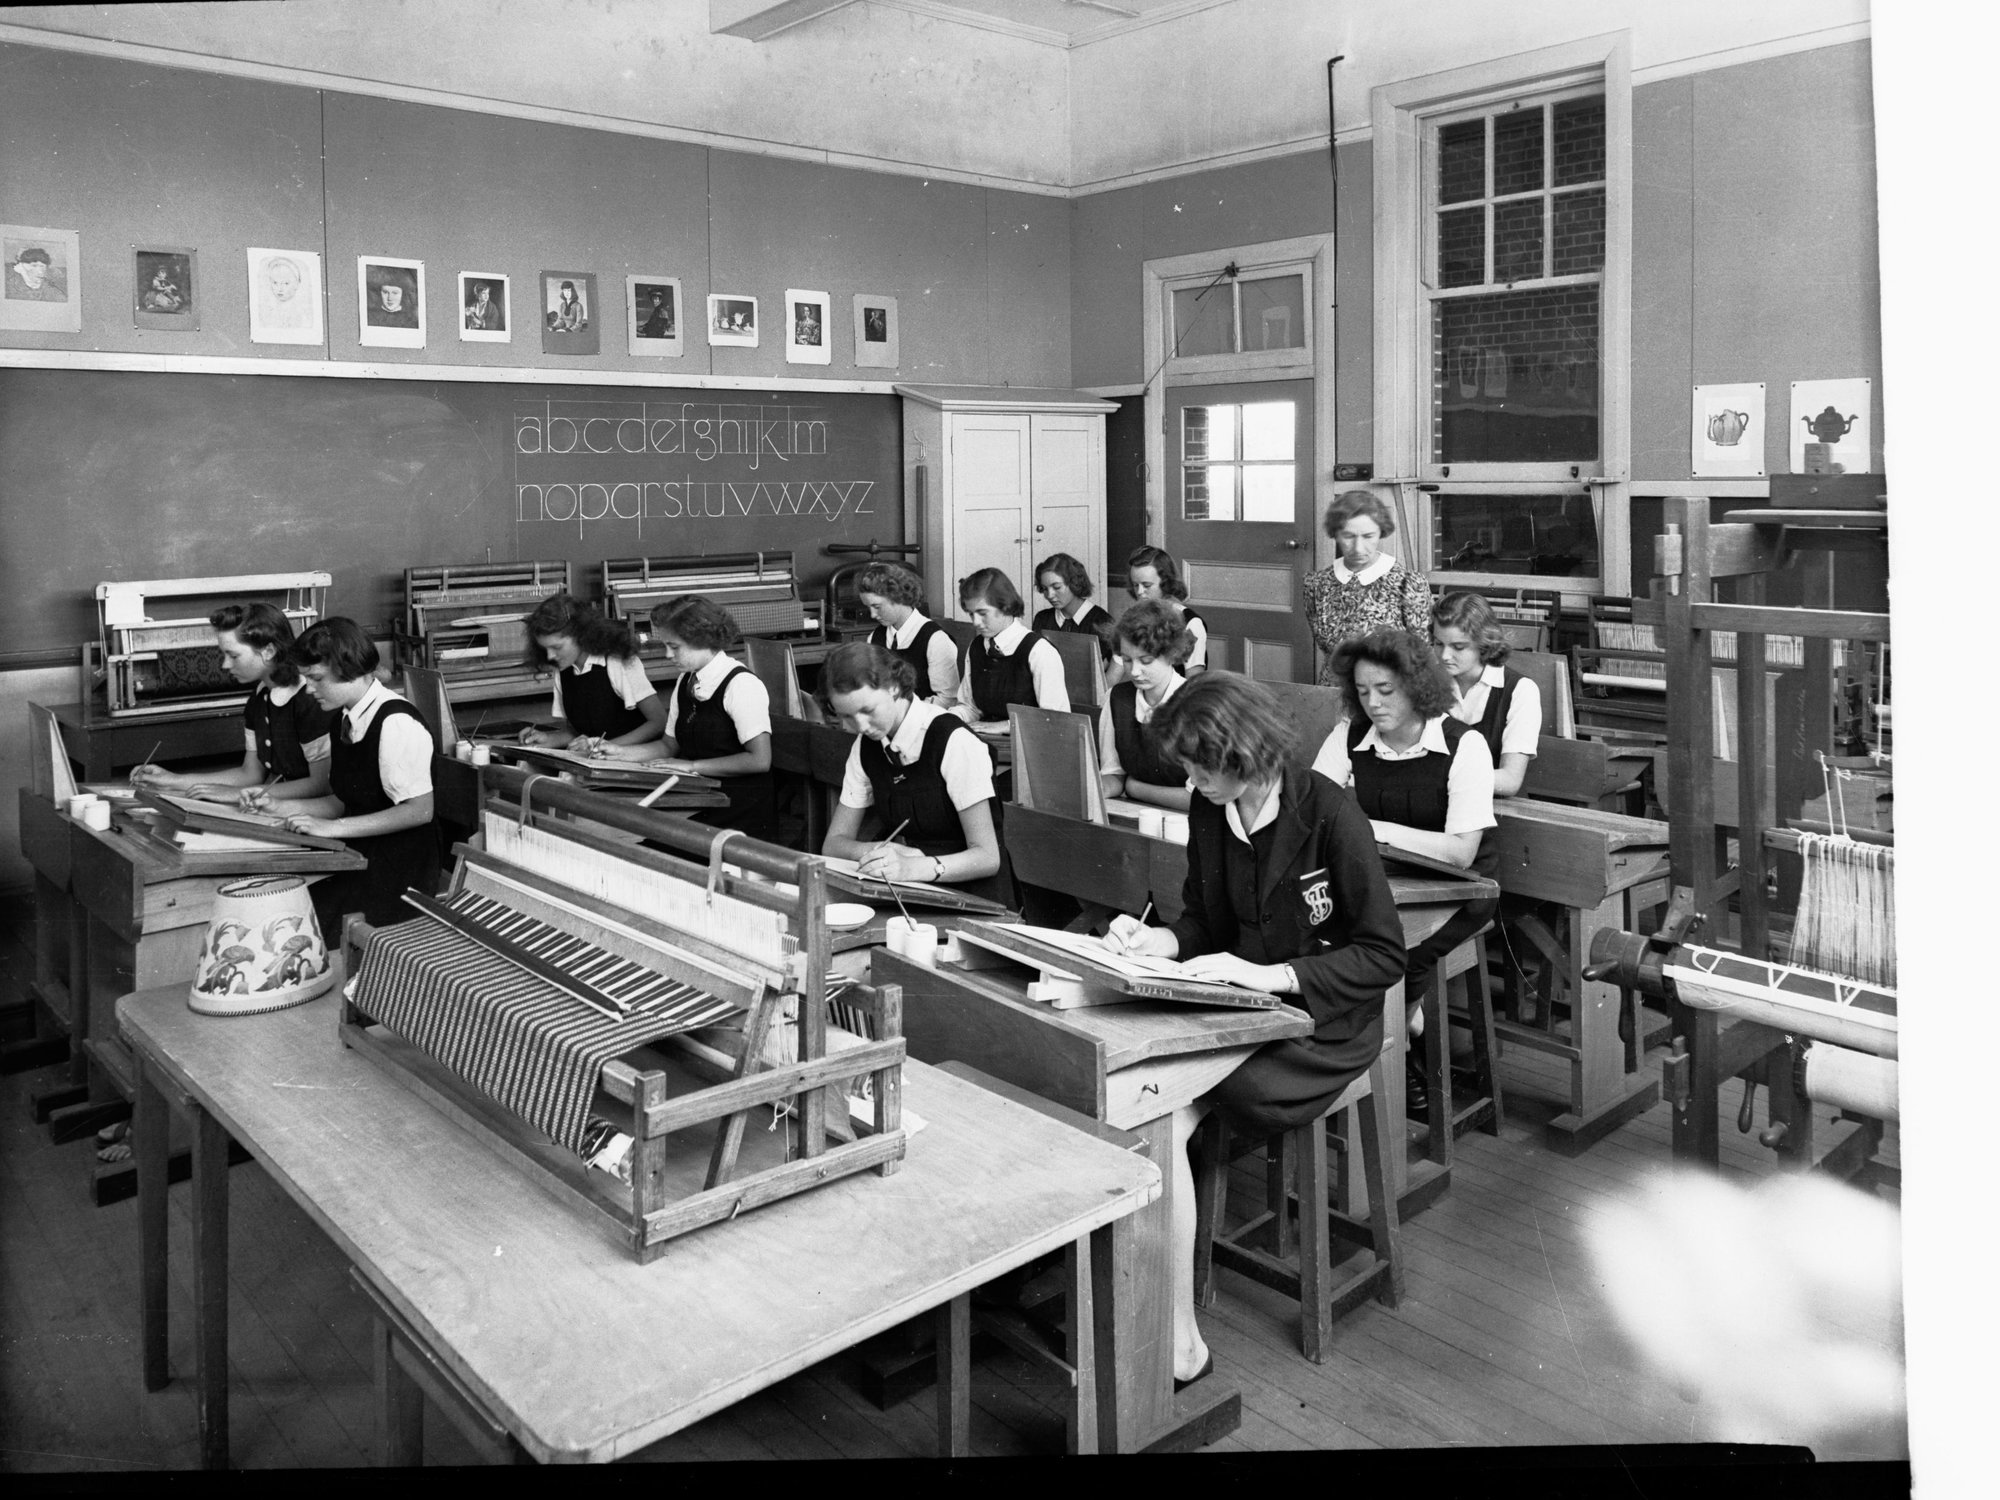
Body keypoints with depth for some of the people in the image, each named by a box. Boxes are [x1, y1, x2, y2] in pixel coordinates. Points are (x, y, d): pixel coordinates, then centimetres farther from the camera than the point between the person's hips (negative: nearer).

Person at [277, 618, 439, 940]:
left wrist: (333, 827, -19)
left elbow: (419, 811, -20)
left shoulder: (396, 723, -16)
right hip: (357, 860, 8)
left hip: (396, 878, -8)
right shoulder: (347, 719, 10)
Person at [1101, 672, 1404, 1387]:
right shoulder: (1209, 810, 2)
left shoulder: (1329, 814, -17)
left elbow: (1384, 955, -14)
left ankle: (1181, 1342, -10)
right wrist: (1152, 940, -8)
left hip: (1322, 1023, -6)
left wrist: (1268, 975, -22)